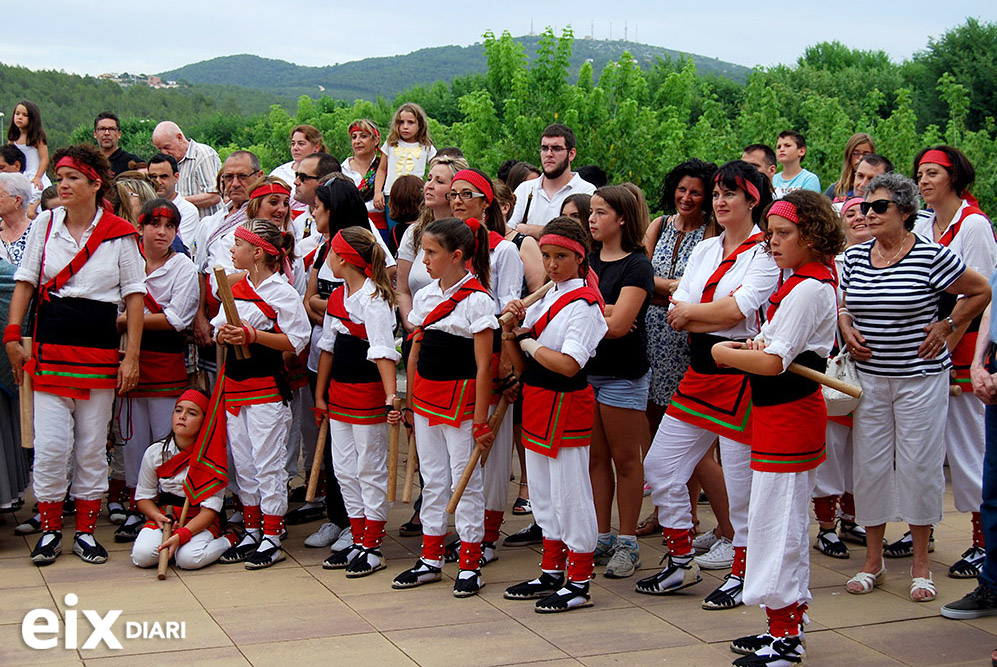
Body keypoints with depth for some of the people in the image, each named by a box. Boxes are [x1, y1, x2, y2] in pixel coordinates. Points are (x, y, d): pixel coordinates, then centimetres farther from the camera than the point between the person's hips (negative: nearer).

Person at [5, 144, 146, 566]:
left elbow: (134, 294, 1)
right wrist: (13, 336, 0)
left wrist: (132, 356, -3)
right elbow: (25, 282, 9)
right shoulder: (45, 225, 5)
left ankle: (86, 531, 17)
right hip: (49, 348, 1)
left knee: (92, 447, 5)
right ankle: (50, 531, 12)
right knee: (50, 444, -3)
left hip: (99, 350, -1)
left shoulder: (119, 233, 0)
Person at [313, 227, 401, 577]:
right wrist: (320, 393, 19)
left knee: (370, 469, 1)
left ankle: (373, 548, 10)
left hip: (368, 392, -8)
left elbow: (384, 350, -24)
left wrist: (391, 395, -32)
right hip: (339, 391, 9)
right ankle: (358, 541, 23)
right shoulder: (337, 297, 10)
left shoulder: (374, 298, -15)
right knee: (345, 469, 12)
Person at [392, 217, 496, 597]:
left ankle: (470, 566, 10)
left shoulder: (477, 300, -12)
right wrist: (408, 399, 12)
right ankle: (431, 560, 23)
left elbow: (483, 366, -13)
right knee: (432, 478, 13)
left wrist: (480, 419, -15)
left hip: (460, 397, -7)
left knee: (465, 480, 1)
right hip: (425, 395, 7)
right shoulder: (425, 296, 9)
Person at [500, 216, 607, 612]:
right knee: (544, 493, 16)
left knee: (571, 493, -1)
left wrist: (527, 342, -14)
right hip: (537, 403, 9)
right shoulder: (547, 298, 12)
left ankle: (579, 583, 8)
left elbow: (568, 364, -27)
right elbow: (520, 366, 11)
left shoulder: (583, 304, -14)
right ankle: (551, 574, 29)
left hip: (565, 407, -9)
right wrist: (510, 329, -7)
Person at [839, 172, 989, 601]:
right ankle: (873, 560, 20)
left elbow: (980, 292, 2)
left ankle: (920, 564, 15)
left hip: (920, 378, -4)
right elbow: (842, 304, 21)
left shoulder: (932, 256, -10)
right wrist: (847, 330, 2)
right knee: (870, 464, 6)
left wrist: (946, 327, -5)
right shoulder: (855, 256, 4)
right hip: (869, 377, 4)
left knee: (919, 465, 1)